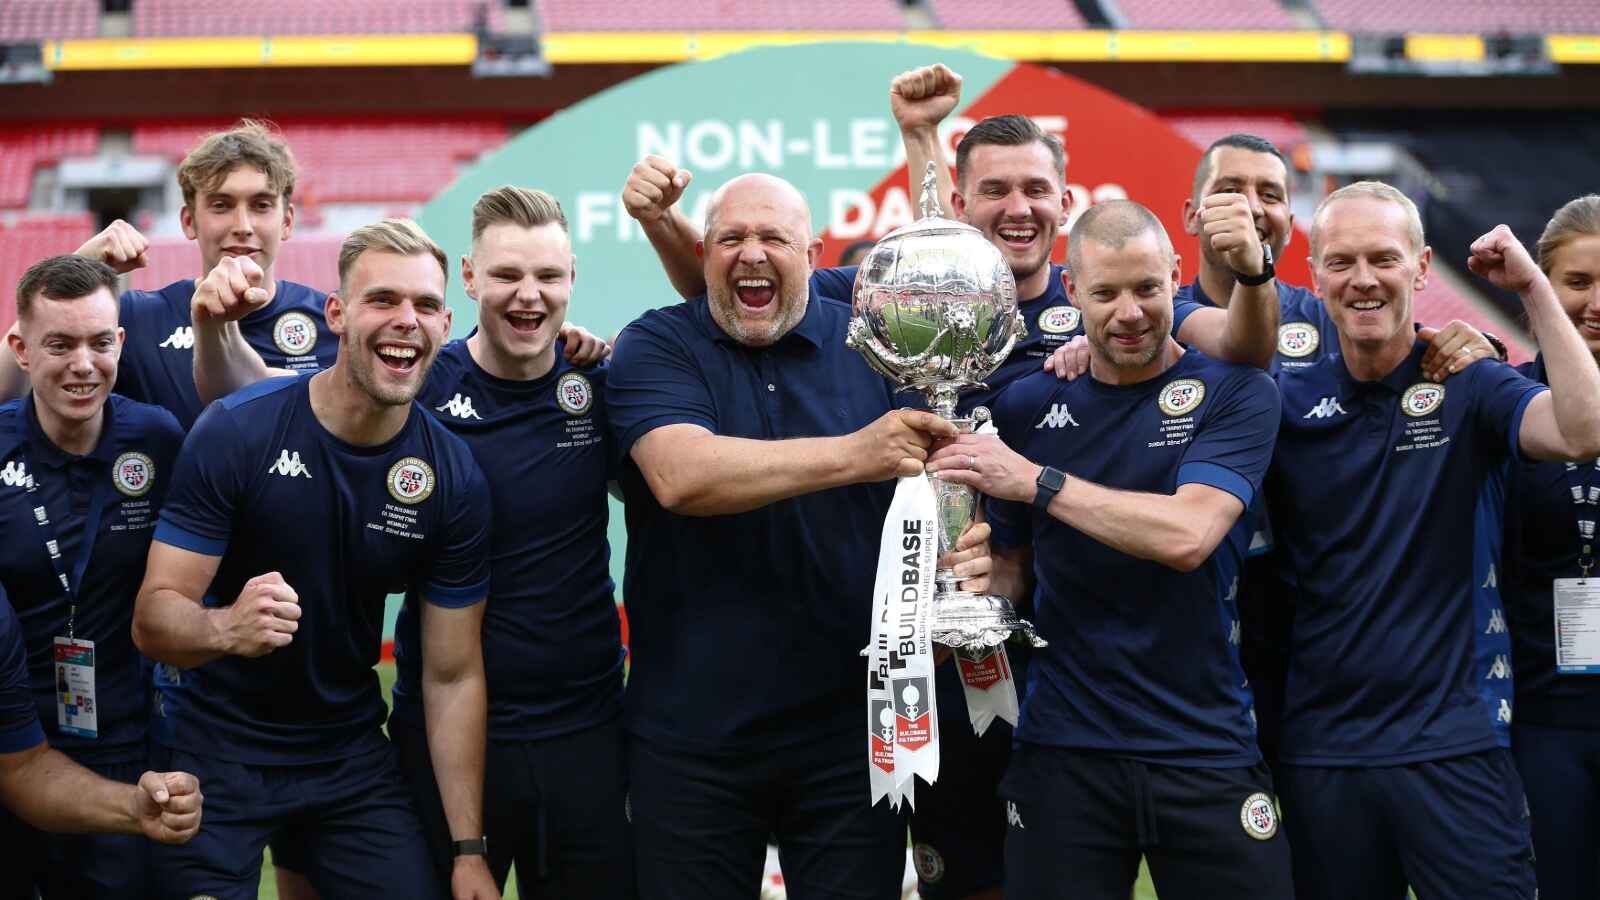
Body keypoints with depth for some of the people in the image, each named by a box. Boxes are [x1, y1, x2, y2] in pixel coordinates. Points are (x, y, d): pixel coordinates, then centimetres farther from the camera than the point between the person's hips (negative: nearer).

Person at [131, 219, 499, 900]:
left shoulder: (456, 479, -9)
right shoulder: (235, 432, -18)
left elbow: (453, 677, -3)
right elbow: (153, 620, -19)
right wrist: (225, 628, -42)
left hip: (352, 757, 3)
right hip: (216, 749, -3)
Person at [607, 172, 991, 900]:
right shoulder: (654, 348, -3)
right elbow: (683, 476, -21)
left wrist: (970, 551, -18)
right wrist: (855, 455, -29)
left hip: (850, 730, 2)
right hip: (689, 737, -1)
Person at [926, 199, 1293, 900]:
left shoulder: (1234, 393, -4)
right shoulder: (1028, 406, 6)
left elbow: (1187, 536, -19)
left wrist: (1036, 480, -19)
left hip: (1206, 750, -2)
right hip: (1062, 751, 2)